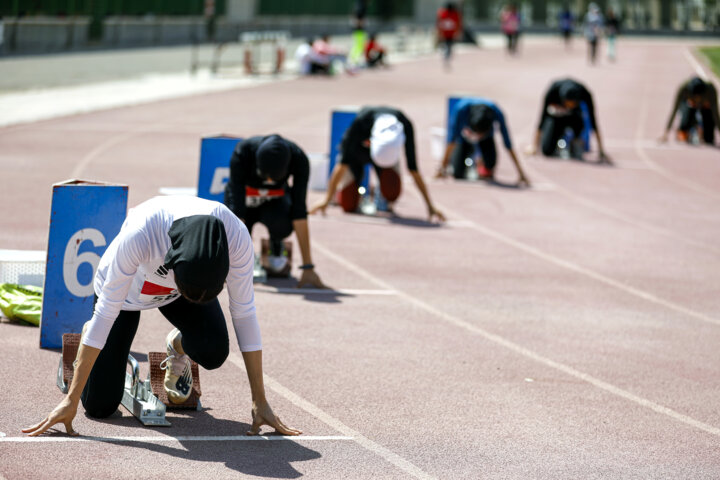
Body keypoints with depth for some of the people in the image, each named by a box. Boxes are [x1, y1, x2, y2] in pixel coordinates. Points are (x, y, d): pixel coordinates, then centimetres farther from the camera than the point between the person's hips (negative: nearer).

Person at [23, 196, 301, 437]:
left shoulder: (235, 236, -37)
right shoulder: (139, 235, -45)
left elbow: (244, 314, -24)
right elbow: (105, 314, -35)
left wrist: (260, 402, -20)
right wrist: (70, 400, -33)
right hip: (128, 287, -2)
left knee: (213, 352, -28)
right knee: (99, 406, -6)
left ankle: (179, 347, 10)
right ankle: (88, 340, 27)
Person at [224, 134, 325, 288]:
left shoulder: (299, 159, -32)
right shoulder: (242, 152, -35)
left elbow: (299, 211, -33)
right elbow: (236, 209, -37)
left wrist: (308, 267, -37)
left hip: (275, 200, 0)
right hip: (246, 198, 0)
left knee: (282, 224, -36)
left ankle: (276, 248, 0)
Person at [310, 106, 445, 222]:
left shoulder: (405, 126, -34)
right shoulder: (361, 121, -39)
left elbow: (413, 169, -24)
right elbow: (343, 163, -31)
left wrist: (430, 206, -21)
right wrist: (327, 200, -28)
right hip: (357, 151, -1)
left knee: (392, 192, -27)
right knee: (349, 205, -12)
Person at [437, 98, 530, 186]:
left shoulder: (496, 113, -37)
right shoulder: (461, 109, -41)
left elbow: (508, 144, -30)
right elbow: (452, 139, -32)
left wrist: (520, 173, -29)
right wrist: (443, 166, -33)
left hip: (486, 139, 0)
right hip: (464, 138, 0)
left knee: (490, 162, -27)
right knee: (458, 174, -13)